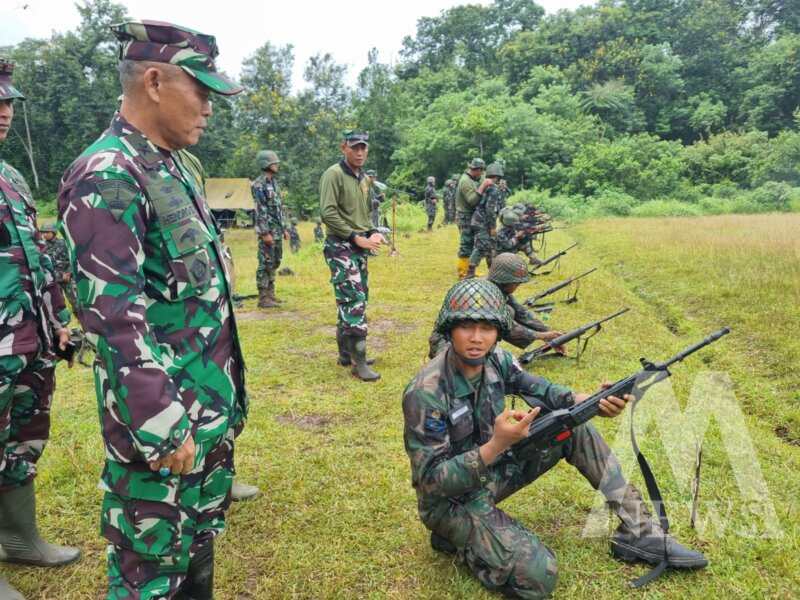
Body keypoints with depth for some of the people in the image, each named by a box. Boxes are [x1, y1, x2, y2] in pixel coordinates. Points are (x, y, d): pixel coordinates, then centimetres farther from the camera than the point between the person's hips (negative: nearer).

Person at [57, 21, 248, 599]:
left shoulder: (174, 167, 10)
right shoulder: (106, 177, -18)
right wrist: (164, 428, -21)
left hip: (213, 404, 9)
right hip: (163, 414, -8)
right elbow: (115, 317, -23)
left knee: (200, 536, 23)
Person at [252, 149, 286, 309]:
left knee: (275, 263, 12)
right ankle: (263, 298, -2)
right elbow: (260, 211, -17)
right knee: (266, 264, -6)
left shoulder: (274, 182, 15)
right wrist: (265, 233, -21)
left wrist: (284, 228, 18)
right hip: (267, 230, -9)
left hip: (277, 230, 9)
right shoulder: (259, 185, -12)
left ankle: (270, 294, 20)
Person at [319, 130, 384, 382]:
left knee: (354, 301, 13)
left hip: (360, 248, 9)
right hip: (341, 247, -9)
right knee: (354, 301, -13)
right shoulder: (334, 174, -10)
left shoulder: (364, 179, 15)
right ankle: (358, 362, -8)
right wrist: (356, 237, -18)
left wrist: (373, 233, 3)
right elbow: (328, 213, -18)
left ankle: (346, 354, 24)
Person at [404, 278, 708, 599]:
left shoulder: (495, 359, -9)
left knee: (575, 428, -1)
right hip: (451, 498, -7)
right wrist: (496, 445, -39)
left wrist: (590, 401, -18)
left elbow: (541, 389, 3)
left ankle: (637, 531, 5)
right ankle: (458, 536, 2)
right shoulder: (426, 393, -30)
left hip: (494, 469, 7)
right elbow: (430, 481, -28)